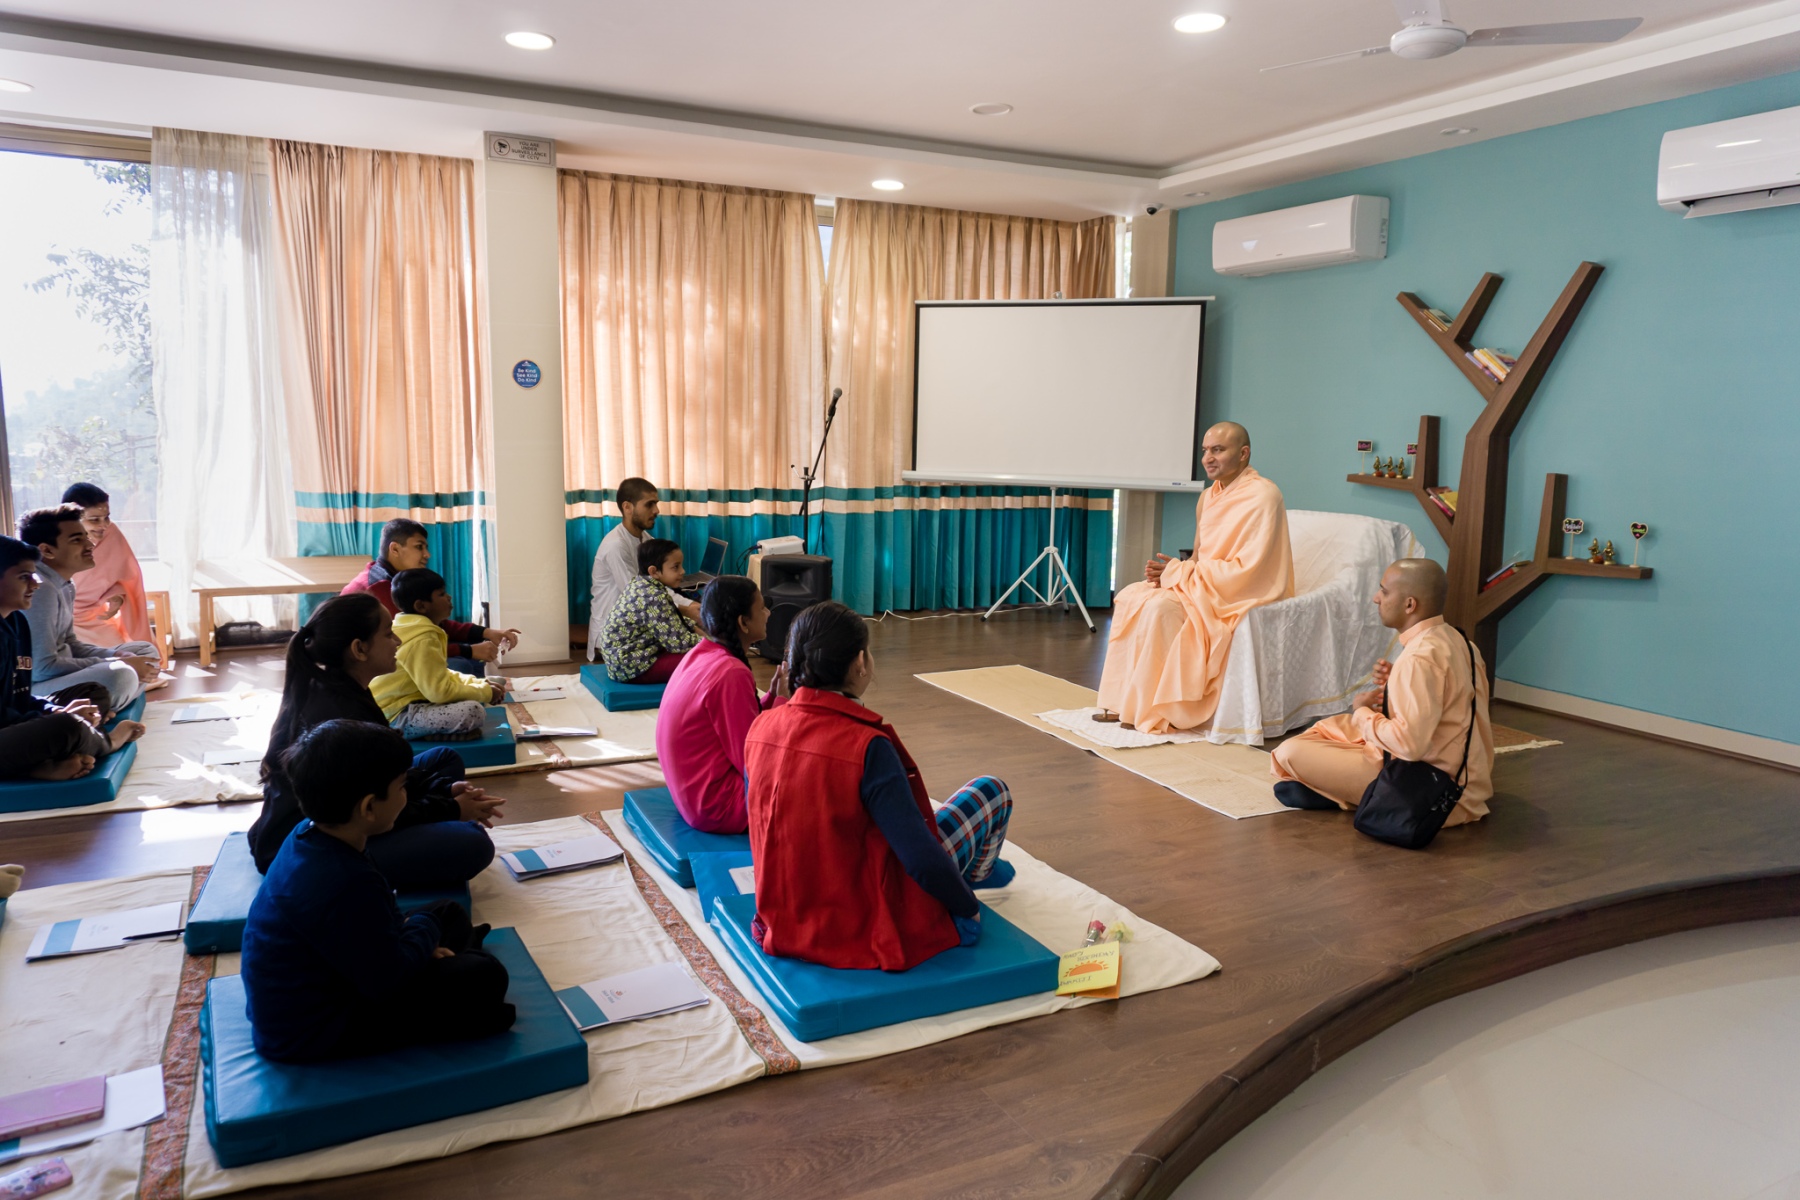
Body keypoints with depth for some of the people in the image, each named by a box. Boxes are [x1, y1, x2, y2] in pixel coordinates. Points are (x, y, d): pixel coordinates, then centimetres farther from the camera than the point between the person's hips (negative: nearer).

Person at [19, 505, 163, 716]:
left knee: (147, 652, 16)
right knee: (119, 676, -36)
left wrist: (120, 657, 1)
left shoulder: (64, 586, 13)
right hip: (31, 689, -11)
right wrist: (120, 665, -18)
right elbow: (41, 668, -24)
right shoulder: (39, 588, -19)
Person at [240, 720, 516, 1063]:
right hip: (311, 1034, -9)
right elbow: (387, 980, -25)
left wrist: (416, 933, -2)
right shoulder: (345, 884, -36)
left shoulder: (309, 835, -7)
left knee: (450, 915, 14)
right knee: (484, 977, -15)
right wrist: (426, 928, -9)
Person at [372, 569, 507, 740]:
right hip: (397, 716, -11)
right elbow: (440, 691, -24)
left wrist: (481, 684, 6)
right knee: (473, 712, -32)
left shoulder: (416, 629, 11)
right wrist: (484, 692, -11)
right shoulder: (422, 640, -21)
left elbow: (441, 675, 19)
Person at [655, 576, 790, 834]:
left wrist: (773, 696, -2)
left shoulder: (700, 654, 3)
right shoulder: (731, 674, -24)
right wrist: (782, 701, -11)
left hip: (695, 792, 9)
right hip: (718, 806, -9)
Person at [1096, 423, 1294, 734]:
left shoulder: (1262, 496, -16)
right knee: (1131, 596, -8)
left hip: (1244, 599, -8)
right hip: (1206, 588, 9)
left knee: (1161, 606, -28)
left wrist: (1176, 573, -18)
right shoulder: (1208, 497, 10)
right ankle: (1124, 702, -9)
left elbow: (1245, 570, -22)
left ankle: (1157, 712, -20)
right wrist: (1171, 572, -9)